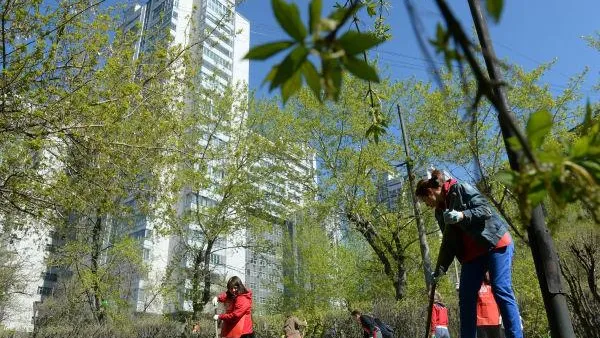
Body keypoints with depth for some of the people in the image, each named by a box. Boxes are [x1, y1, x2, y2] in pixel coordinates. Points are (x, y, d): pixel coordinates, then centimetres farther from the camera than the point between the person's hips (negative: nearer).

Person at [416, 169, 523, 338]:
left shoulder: (461, 189, -6)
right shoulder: (440, 212, 14)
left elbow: (486, 209, -15)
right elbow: (449, 243, 13)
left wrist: (463, 215, -30)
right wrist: (441, 268, 4)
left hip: (495, 243, -7)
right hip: (471, 254, 8)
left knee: (501, 291, -13)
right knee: (465, 298, 1)